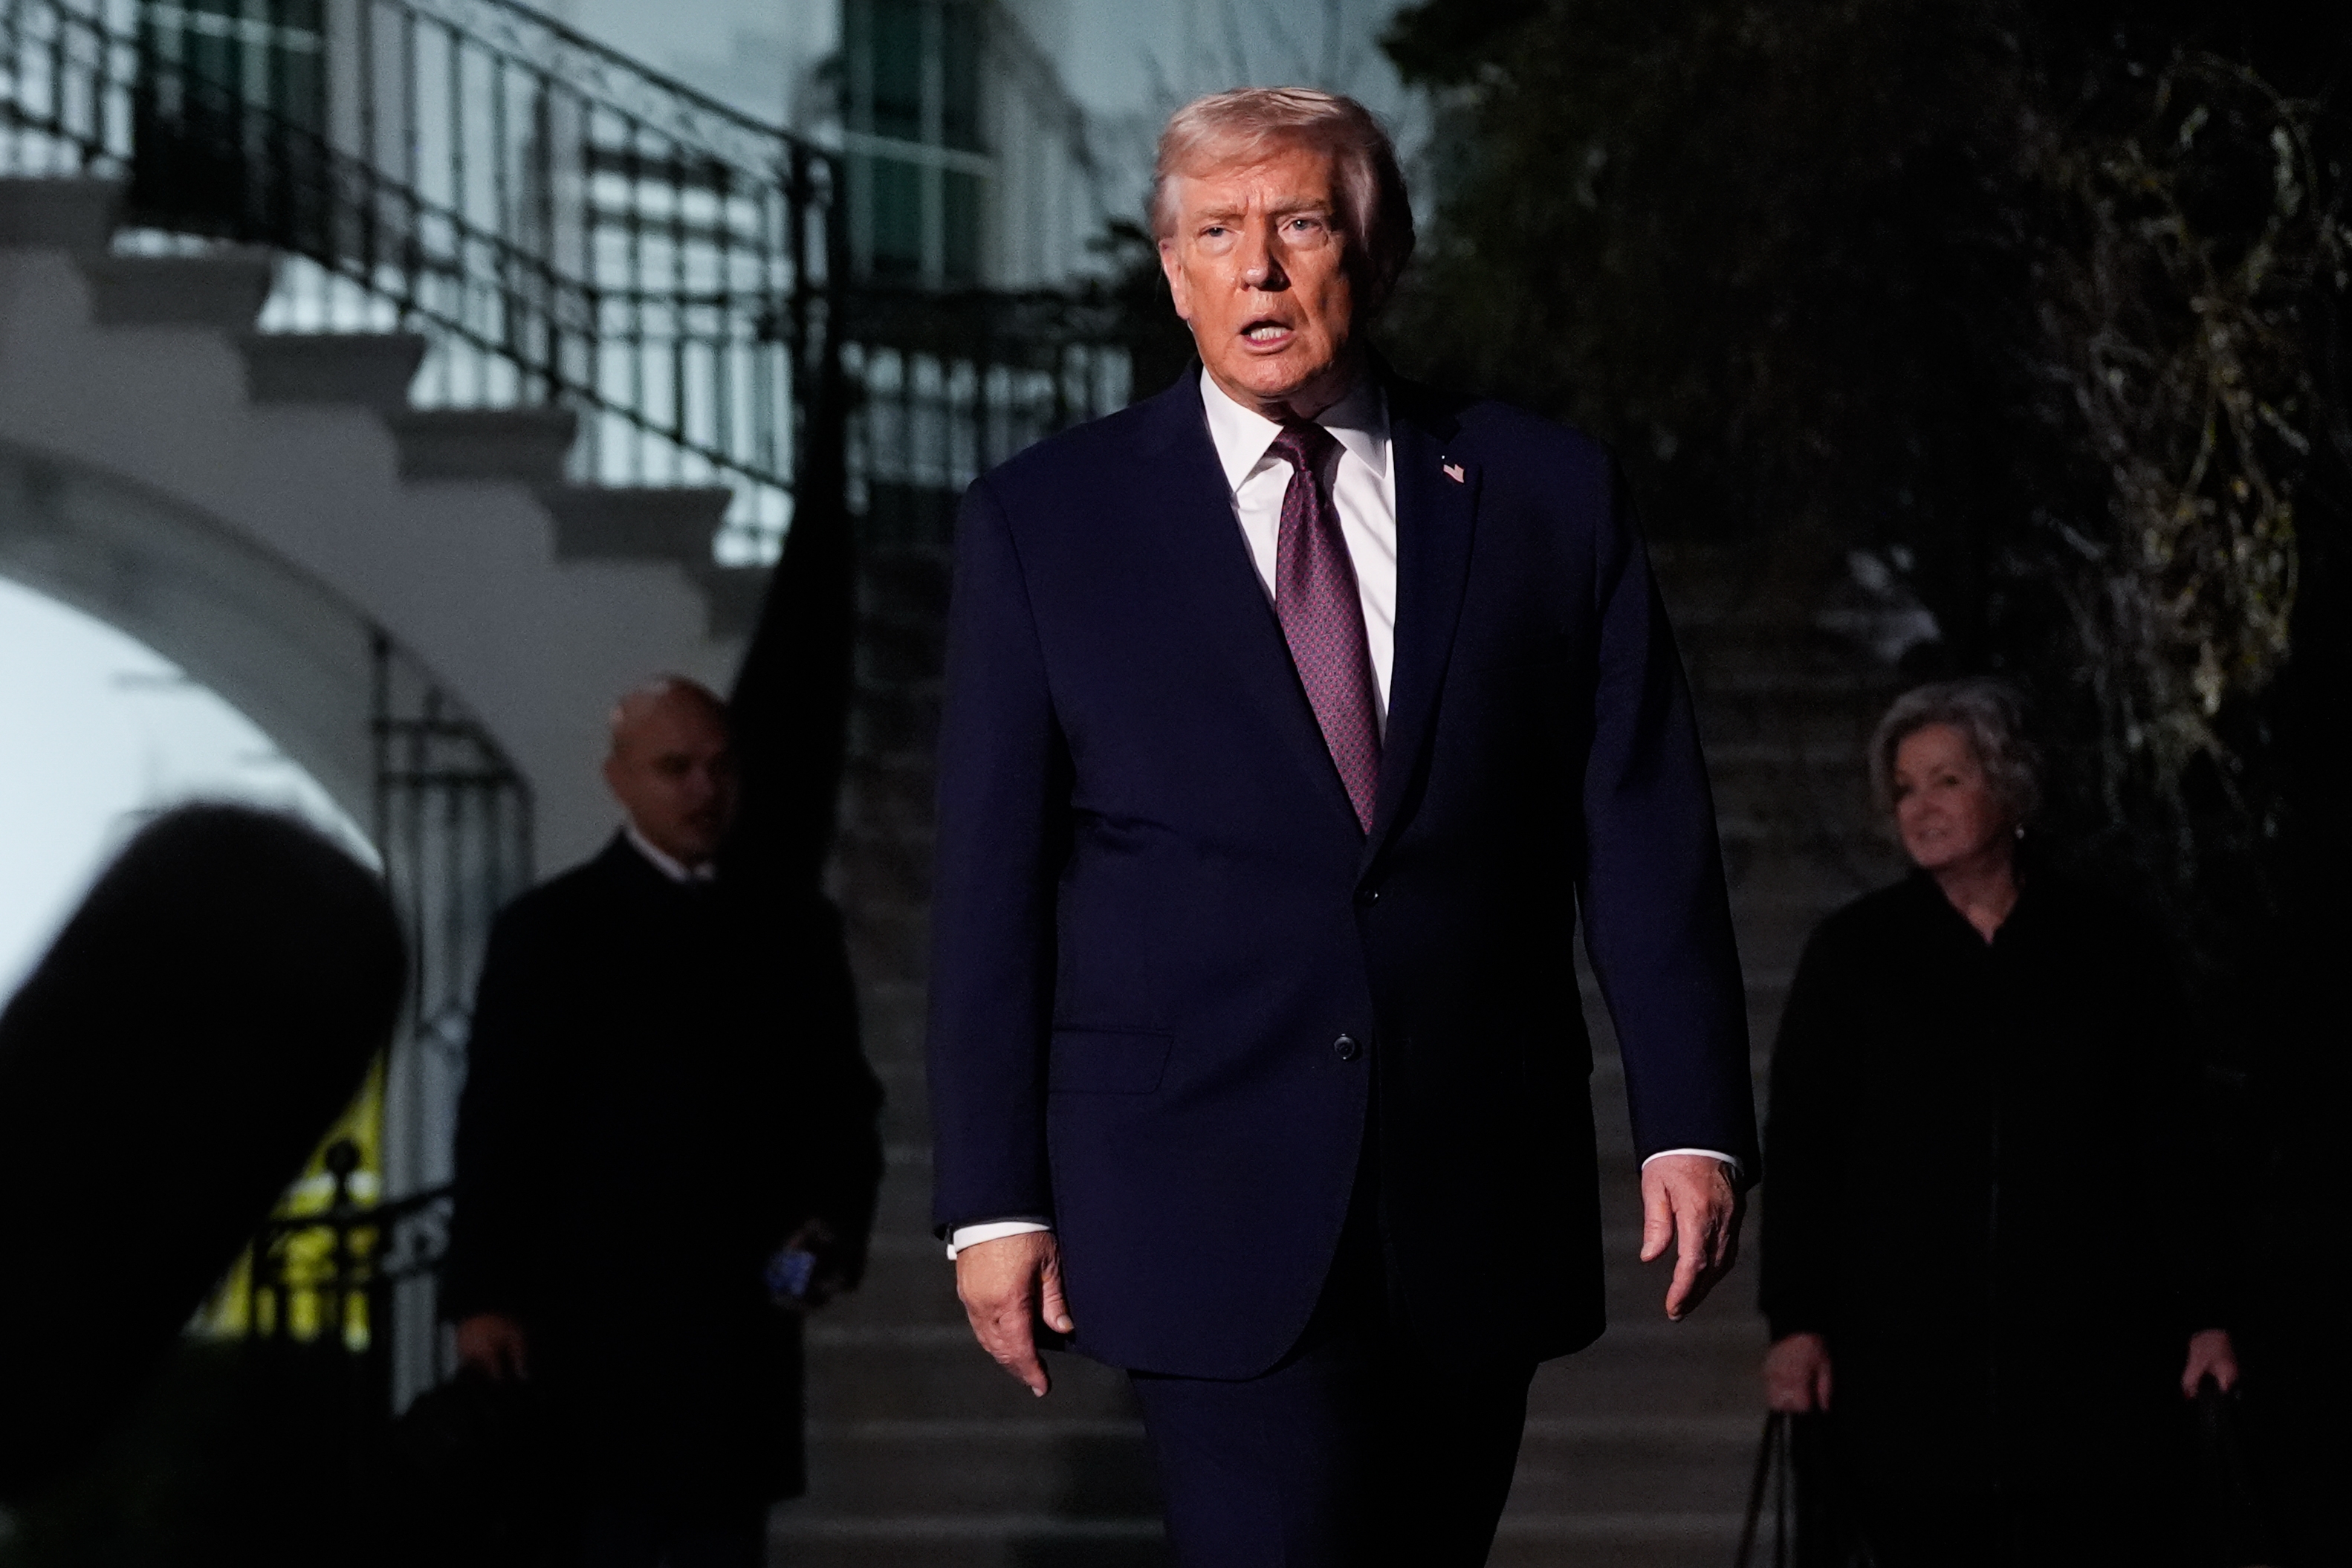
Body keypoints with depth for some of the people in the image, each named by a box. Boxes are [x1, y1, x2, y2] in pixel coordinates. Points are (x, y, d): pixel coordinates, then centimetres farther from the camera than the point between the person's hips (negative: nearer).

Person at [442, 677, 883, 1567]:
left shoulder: (794, 935, 15)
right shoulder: (550, 931, 4)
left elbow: (842, 1106, 16)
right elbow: (500, 1125, -1)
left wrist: (834, 1229, -4)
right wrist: (482, 1294, -9)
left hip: (741, 1329, 4)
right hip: (599, 1322, -4)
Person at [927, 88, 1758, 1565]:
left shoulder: (1547, 494, 7)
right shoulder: (1046, 522, 4)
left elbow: (1645, 832, 5)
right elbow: (992, 880, 2)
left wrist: (1694, 1123, -4)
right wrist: (993, 1195, -3)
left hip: (1477, 1209, 2)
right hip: (1210, 1206, -2)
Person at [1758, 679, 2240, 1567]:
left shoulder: (2109, 951, 8)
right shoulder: (1853, 954, 8)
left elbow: (2169, 1150, 8)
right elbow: (1798, 1150, 6)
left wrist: (2201, 1318, 3)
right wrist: (1796, 1324, -2)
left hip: (2089, 1350, 0)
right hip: (1910, 1352, 0)